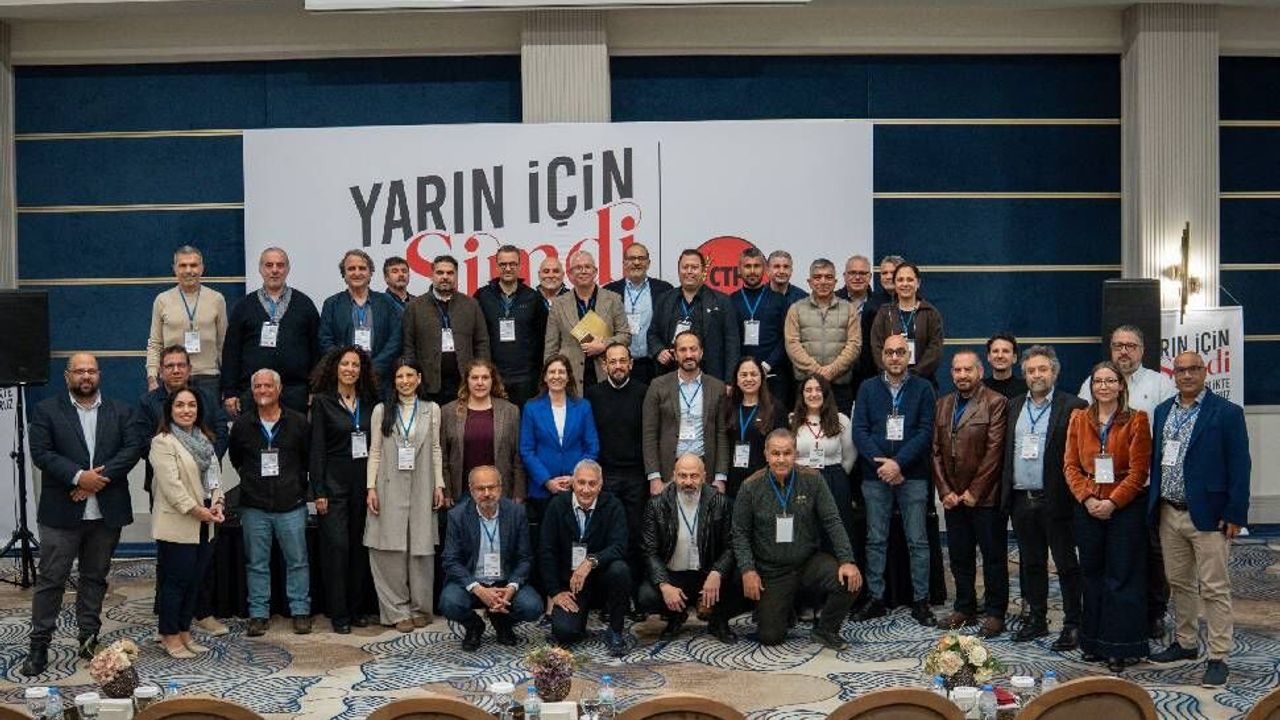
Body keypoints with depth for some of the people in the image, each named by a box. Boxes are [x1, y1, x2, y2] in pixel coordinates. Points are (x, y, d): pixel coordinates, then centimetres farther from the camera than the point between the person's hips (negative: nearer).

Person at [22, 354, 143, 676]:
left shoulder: (121, 411, 8)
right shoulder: (46, 410, 2)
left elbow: (133, 448, -3)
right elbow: (41, 453, -8)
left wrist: (101, 476, -15)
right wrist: (78, 476, -19)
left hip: (106, 512, 2)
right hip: (61, 512, -2)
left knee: (95, 577, 11)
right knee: (50, 579, 2)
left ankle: (89, 639, 20)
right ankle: (39, 645, 8)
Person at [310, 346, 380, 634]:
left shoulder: (369, 403, 10)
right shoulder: (323, 401, -1)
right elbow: (317, 448, -4)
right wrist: (318, 492, -9)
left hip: (363, 481, 4)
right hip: (334, 482, -3)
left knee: (359, 546, 6)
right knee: (337, 545, -5)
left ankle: (358, 609, 15)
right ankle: (339, 613, 1)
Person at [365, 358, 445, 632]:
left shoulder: (431, 409, 10)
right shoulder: (382, 410, 7)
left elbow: (436, 450, 10)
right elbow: (375, 451, 5)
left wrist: (439, 485, 4)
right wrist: (371, 487, -3)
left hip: (421, 488, 1)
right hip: (390, 488, -1)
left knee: (421, 550, 1)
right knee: (391, 551, -2)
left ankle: (419, 607, 13)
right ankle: (398, 611, 6)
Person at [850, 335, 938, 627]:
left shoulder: (922, 388, 4)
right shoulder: (868, 389, 8)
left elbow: (925, 431, -5)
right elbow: (859, 431, 1)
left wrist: (898, 463, -14)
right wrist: (880, 462, -12)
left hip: (912, 475, -1)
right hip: (875, 475, 1)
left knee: (917, 540, 1)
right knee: (876, 540, 6)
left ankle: (920, 601, 7)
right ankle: (876, 598, 13)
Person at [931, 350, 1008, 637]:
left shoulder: (995, 403, -7)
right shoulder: (943, 405, 12)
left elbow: (994, 451, -12)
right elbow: (936, 451, 9)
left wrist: (974, 491, -13)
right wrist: (945, 491, 0)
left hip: (985, 497, -5)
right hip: (953, 497, 6)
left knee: (993, 557, 3)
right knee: (959, 556, 13)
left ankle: (995, 613, 12)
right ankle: (964, 608, 24)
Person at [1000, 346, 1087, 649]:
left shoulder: (1073, 407, -5)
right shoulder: (1014, 407, 13)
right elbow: (1006, 451, 13)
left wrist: (1074, 495, -13)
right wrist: (1005, 492, 7)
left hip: (1055, 499, -5)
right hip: (1021, 499, 6)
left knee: (1067, 564, 2)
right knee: (1031, 564, 14)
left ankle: (1073, 624, 9)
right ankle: (1036, 618, 25)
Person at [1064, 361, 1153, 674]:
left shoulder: (1136, 420, -3)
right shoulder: (1079, 419, 8)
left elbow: (1139, 470, -8)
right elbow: (1070, 464, 5)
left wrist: (1112, 502, -14)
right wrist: (1087, 497, -9)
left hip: (1125, 507, -3)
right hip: (1088, 508, 3)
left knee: (1122, 577, 0)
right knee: (1092, 574, 9)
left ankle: (1119, 647, 7)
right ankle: (1094, 641, 19)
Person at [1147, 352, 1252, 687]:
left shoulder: (1227, 413, -8)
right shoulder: (1162, 411, 10)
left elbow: (1239, 466, -9)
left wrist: (1235, 514, -13)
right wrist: (1154, 506, 9)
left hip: (1207, 515, -6)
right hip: (1169, 513, 6)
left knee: (1214, 589, -1)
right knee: (1179, 584, 16)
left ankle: (1218, 658, 5)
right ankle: (1185, 643, 30)